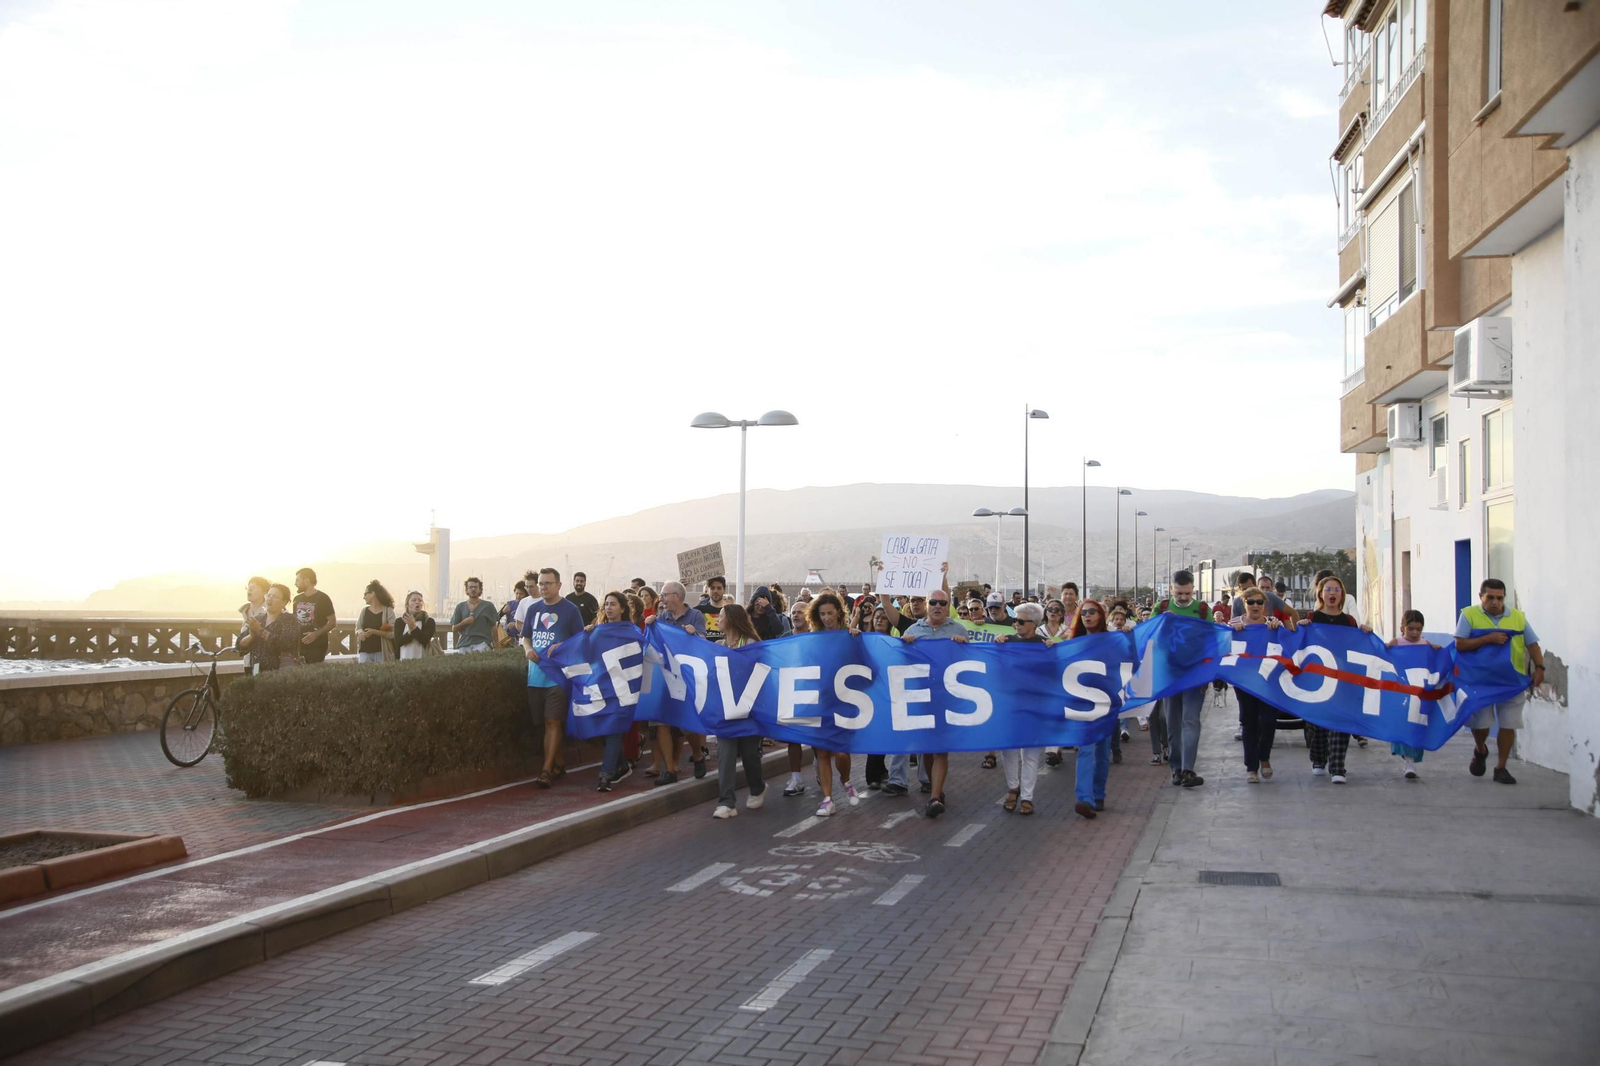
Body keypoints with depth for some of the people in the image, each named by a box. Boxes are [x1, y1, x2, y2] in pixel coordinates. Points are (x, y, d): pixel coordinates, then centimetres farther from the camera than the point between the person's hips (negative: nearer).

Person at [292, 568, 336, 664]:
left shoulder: (322, 598, -4)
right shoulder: (297, 599, 14)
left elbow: (332, 622, -6)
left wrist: (316, 634, -19)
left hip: (317, 646, -5)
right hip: (299, 645, 5)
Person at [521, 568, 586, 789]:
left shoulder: (570, 609, -3)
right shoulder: (534, 609, 12)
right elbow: (526, 637, 19)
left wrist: (561, 647, -19)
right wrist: (528, 649, -3)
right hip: (536, 673, 6)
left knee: (553, 722, -10)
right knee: (543, 723, 10)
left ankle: (547, 770, -11)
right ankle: (559, 764, 22)